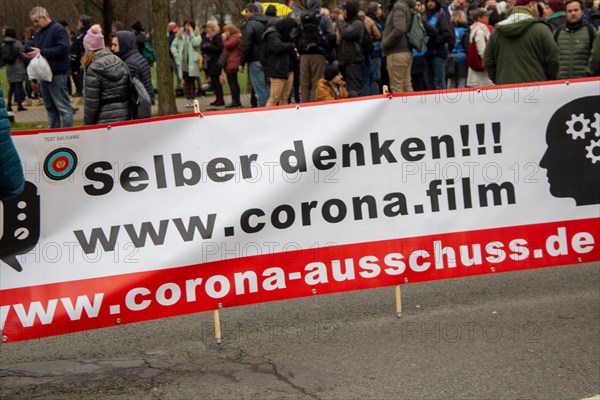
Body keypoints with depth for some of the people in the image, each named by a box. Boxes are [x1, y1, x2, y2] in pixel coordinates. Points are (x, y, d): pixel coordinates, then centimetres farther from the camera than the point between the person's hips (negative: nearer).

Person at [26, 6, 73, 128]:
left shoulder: (58, 30, -10)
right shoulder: (39, 33, 18)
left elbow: (63, 49, -21)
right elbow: (31, 45, 25)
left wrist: (41, 52, -21)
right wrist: (29, 52, -2)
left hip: (56, 74, -9)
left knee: (63, 106, -8)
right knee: (50, 107, 13)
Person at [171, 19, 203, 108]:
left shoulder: (196, 34, 3)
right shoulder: (180, 35, 11)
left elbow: (196, 43, -17)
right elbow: (173, 46, 13)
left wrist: (191, 32, -11)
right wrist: (176, 55, 1)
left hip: (192, 61, -3)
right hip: (183, 62, 3)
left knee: (192, 81, -2)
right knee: (186, 81, 5)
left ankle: (192, 99, 1)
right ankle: (188, 100, 8)